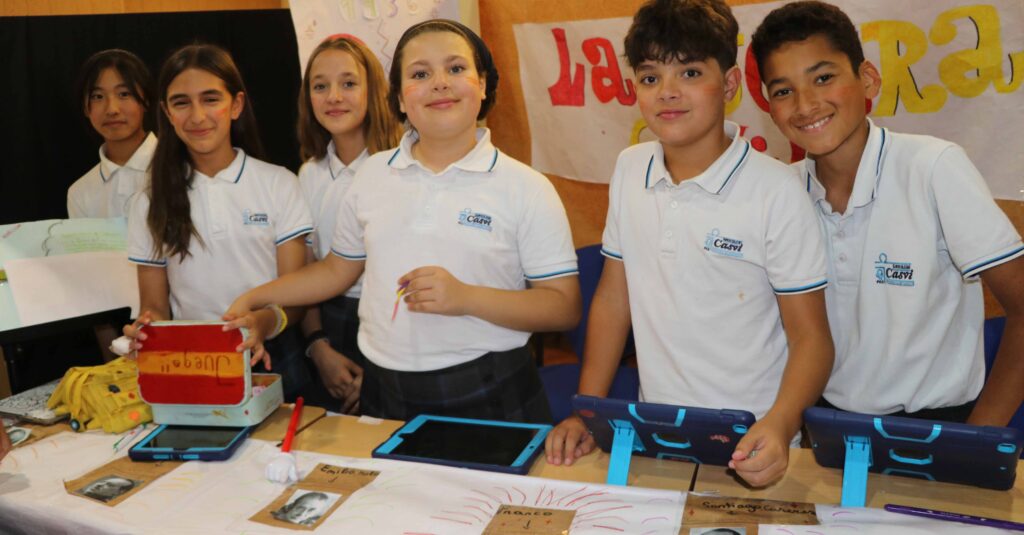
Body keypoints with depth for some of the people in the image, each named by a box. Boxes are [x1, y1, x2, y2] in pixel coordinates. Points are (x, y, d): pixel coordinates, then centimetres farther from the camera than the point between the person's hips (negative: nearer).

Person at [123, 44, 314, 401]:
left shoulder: (278, 184, 3)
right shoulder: (151, 203, 9)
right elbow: (154, 306, 11)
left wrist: (267, 321, -21)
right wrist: (146, 330, -13)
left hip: (270, 361, -1)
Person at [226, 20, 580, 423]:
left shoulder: (525, 188, -8)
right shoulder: (372, 175, 5)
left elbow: (564, 307, -10)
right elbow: (338, 270, 17)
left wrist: (466, 298, -22)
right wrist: (252, 299, 12)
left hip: (488, 397, -3)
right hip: (383, 394, 4)